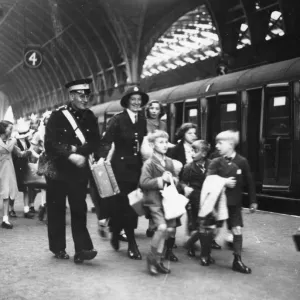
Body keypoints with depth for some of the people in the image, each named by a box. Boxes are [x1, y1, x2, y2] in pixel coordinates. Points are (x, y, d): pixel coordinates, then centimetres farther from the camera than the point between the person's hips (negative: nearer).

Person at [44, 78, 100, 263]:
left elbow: (96, 142, -2)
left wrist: (78, 150, -17)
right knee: (57, 210, 7)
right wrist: (70, 156, -25)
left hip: (79, 170, 2)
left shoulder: (90, 117, 5)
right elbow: (50, 143, -15)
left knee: (79, 209, -3)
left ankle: (82, 249, -5)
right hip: (58, 170, -2)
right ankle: (58, 248, 21)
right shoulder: (57, 116, -6)